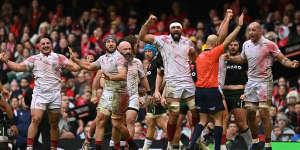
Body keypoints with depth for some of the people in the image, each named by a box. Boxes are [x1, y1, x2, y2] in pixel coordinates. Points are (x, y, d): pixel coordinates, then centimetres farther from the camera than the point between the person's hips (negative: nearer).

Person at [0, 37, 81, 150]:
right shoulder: (34, 59, 9)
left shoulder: (59, 58, 8)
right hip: (39, 94, -1)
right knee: (35, 120, -16)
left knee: (54, 124, 5)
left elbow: (75, 67, 3)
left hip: (55, 94, 1)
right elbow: (18, 67, 5)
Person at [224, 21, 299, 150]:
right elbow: (242, 58, 26)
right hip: (251, 81, 6)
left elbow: (282, 59, -8)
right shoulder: (246, 45, 8)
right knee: (250, 114, 7)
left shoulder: (269, 45, -10)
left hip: (264, 82, -6)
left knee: (264, 114, -11)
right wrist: (230, 58, 10)